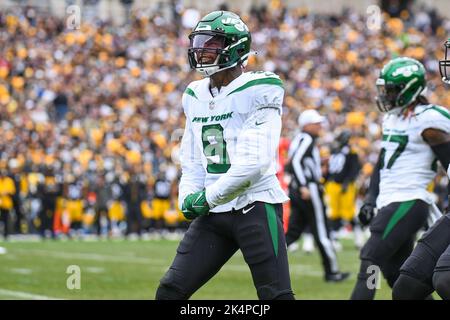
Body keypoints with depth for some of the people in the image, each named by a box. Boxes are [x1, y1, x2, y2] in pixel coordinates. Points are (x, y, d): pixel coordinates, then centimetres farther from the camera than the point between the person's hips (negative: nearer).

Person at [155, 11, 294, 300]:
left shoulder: (258, 91, -10)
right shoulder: (196, 96, 14)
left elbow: (254, 163, -17)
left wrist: (208, 197, -13)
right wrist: (188, 198, 1)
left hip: (256, 206, -7)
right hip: (213, 213, 7)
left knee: (276, 295, -8)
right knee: (170, 292, 3)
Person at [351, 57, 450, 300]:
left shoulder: (427, 121, -12)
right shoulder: (392, 118, 15)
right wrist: (371, 197, 16)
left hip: (408, 204, -9)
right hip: (389, 203, 9)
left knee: (370, 259, -14)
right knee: (396, 273, 10)